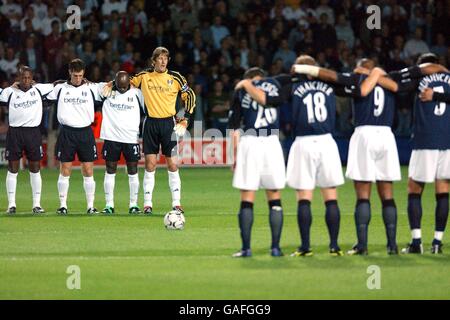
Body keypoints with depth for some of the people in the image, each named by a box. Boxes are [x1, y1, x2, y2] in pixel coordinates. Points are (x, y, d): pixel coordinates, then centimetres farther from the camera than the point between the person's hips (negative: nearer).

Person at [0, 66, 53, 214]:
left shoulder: (38, 89, 5)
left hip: (33, 132, 1)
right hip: (15, 132, -1)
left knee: (35, 169, 4)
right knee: (13, 169, 2)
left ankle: (37, 204, 9)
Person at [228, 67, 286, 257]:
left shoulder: (240, 91, 11)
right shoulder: (274, 84, 12)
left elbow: (234, 128, 6)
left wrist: (235, 155, 9)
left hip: (249, 142, -1)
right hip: (272, 143, 1)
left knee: (247, 199, 2)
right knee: (274, 198, 9)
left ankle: (246, 248, 0)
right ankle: (275, 247, 7)